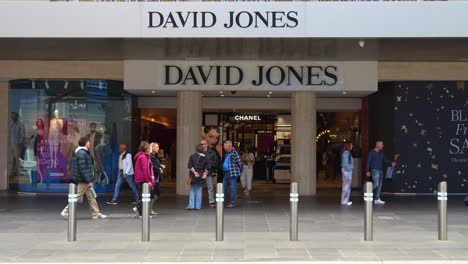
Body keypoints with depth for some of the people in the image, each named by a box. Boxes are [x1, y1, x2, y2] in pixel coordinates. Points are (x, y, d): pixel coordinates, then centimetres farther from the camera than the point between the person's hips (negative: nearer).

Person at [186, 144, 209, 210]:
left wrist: (194, 172, -7)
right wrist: (205, 173, 2)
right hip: (201, 177, 2)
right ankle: (198, 206, 8)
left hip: (193, 176, -2)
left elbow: (190, 166, -11)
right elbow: (207, 167, -2)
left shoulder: (192, 156, -5)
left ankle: (191, 205, 2)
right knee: (199, 191, 8)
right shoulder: (205, 157, 2)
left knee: (192, 191, 8)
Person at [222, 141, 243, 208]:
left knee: (233, 188, -1)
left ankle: (233, 203, 5)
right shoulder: (227, 153, 14)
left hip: (232, 173, -9)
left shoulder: (234, 153, -14)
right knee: (223, 187, 13)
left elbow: (240, 163, -11)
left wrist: (239, 171, -1)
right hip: (226, 173, 9)